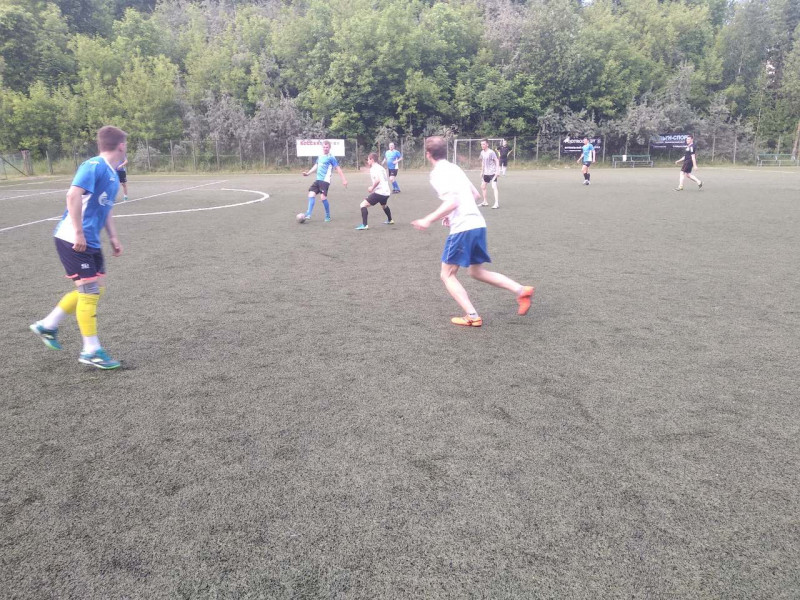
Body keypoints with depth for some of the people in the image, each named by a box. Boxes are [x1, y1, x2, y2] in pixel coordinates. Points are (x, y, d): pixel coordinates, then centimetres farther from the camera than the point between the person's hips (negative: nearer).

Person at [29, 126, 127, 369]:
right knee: (90, 292, -5)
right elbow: (73, 196, -27)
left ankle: (47, 325, 28)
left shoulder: (113, 175, 12)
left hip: (90, 241, 9)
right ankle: (91, 351, 5)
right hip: (73, 240, -9)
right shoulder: (94, 166, -16)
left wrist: (113, 238, 17)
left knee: (94, 289, 15)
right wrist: (79, 233, -26)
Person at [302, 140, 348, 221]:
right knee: (311, 194, -3)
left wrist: (344, 179, -12)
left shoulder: (331, 157, -6)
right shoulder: (320, 156, 15)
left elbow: (338, 168, -8)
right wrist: (308, 173, 23)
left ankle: (328, 216, 3)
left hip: (325, 180, -7)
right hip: (318, 180, 7)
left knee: (323, 197, -13)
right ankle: (308, 214, 1)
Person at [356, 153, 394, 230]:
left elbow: (378, 180, -24)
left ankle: (364, 225, -20)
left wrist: (372, 188, -12)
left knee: (363, 205, -10)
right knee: (384, 205, 39)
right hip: (386, 192, 9)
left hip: (379, 192, -9)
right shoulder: (380, 167, 19)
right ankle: (390, 220, 56)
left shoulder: (373, 168, -8)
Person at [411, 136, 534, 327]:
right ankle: (522, 290, 12)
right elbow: (475, 195, 24)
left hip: (462, 228, -9)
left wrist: (428, 220, -16)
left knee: (447, 275, 6)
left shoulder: (438, 173, -8)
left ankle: (472, 317, -2)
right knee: (476, 271, 22)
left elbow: (452, 202, -21)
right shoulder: (454, 168, 19)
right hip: (478, 224, 9)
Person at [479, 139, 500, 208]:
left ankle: (496, 203, -19)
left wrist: (497, 171, -20)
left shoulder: (491, 152, -14)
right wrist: (482, 171, 20)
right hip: (486, 173, 8)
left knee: (494, 187, -17)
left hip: (492, 173, -8)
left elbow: (497, 161, -13)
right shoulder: (482, 152, 8)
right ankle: (485, 202, 25)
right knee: (482, 186, 12)